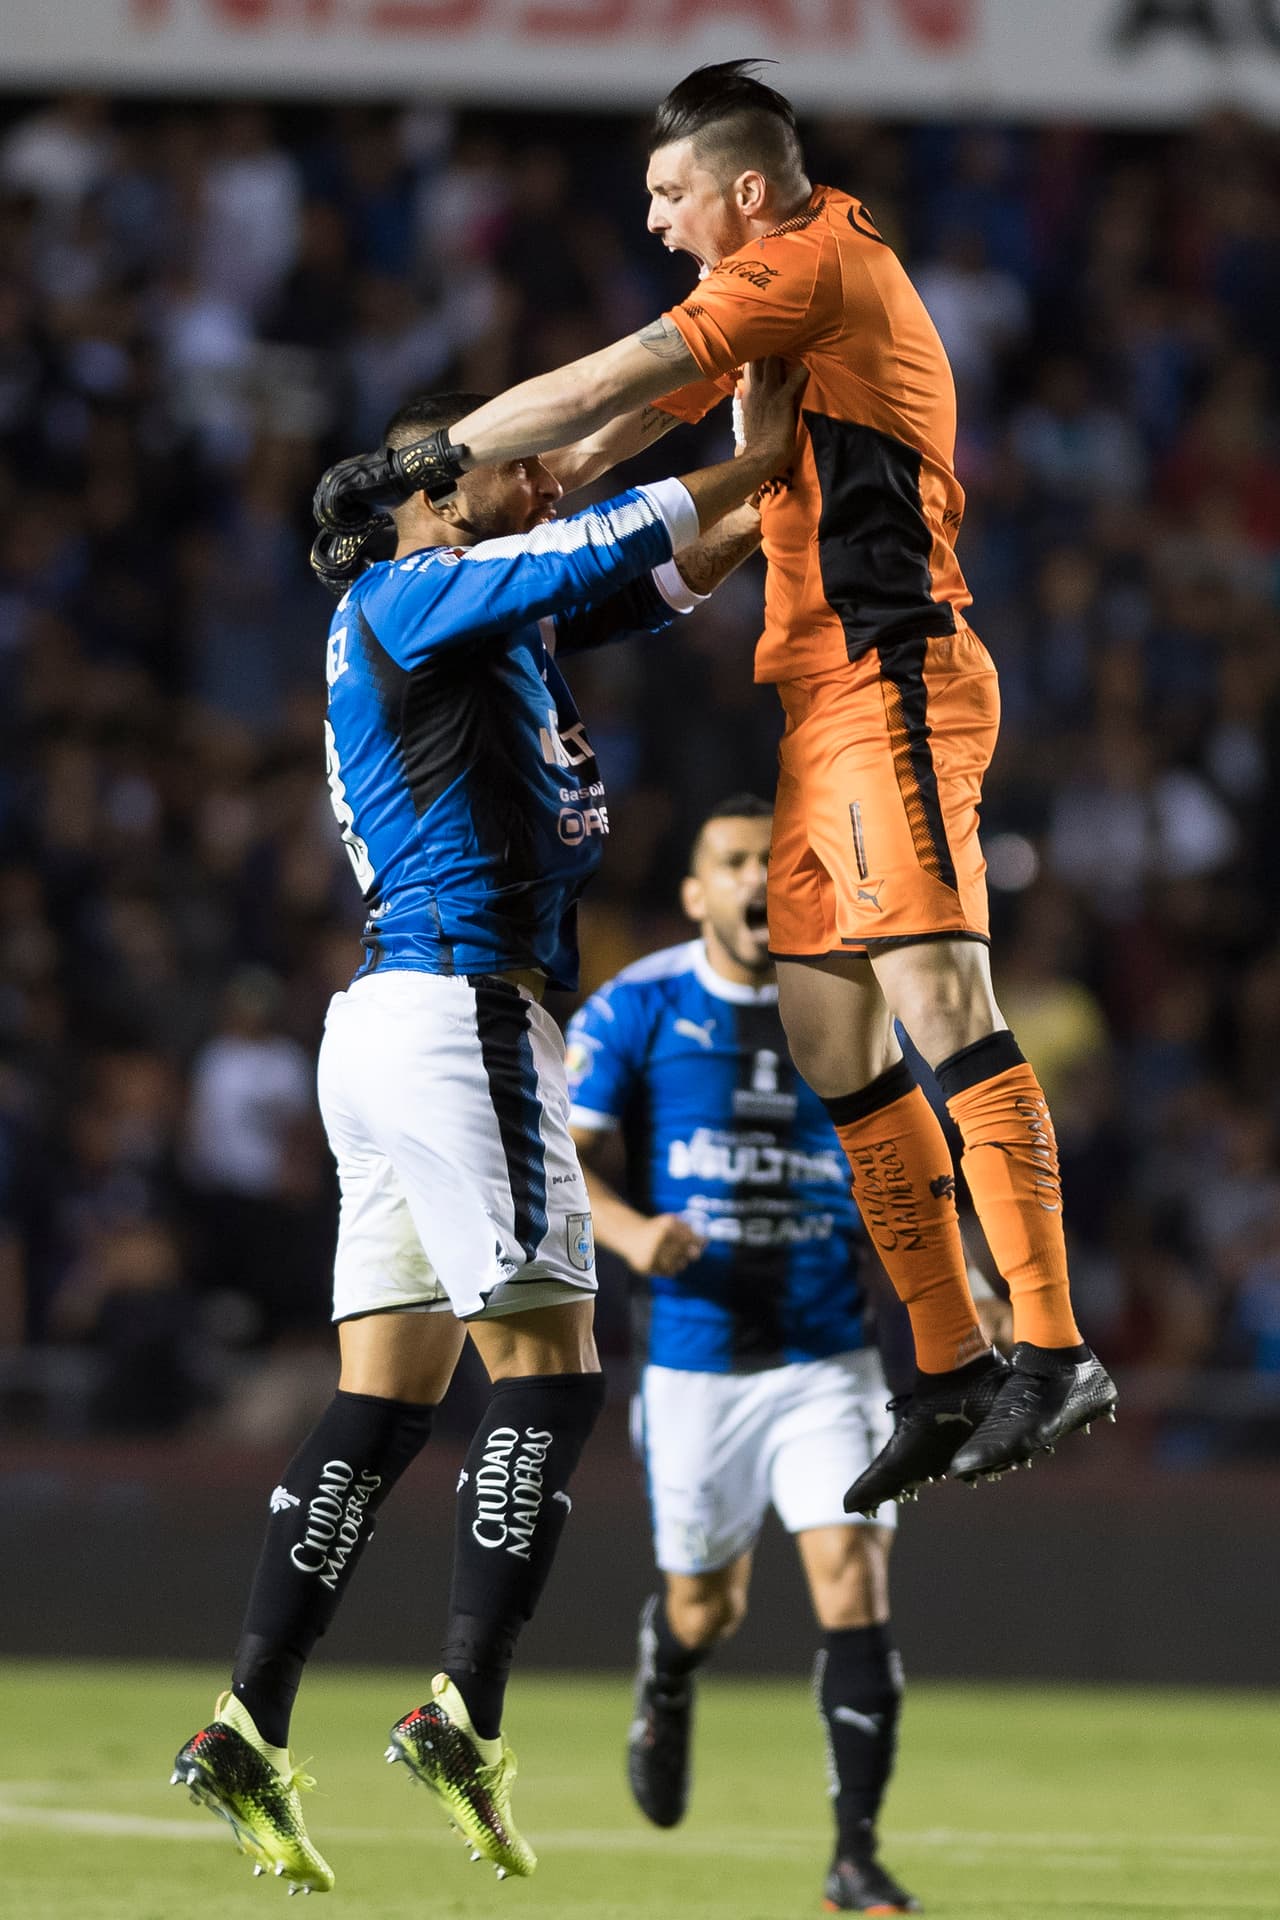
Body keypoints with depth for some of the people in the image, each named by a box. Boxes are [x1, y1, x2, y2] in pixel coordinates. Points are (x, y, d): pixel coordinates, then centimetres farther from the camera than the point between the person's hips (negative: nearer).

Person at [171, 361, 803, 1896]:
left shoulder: (495, 616, 22)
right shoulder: (405, 599, -4)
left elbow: (668, 574, 24)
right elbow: (598, 551, -14)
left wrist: (782, 477, 12)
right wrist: (755, 460, -4)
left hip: (396, 1024, 9)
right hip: (458, 1009, -9)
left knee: (386, 1397, 5)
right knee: (548, 1368, -9)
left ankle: (247, 1732, 1)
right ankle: (465, 1719, -13)